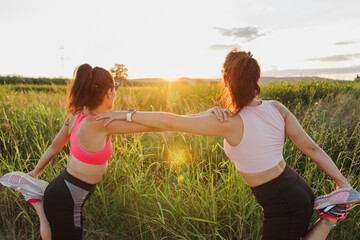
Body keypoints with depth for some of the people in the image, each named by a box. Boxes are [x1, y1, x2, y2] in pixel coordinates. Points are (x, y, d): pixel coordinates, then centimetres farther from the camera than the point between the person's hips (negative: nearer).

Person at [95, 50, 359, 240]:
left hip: (284, 205, -7)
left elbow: (169, 121, -23)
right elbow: (311, 147, -4)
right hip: (300, 190, 7)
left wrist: (126, 114, -13)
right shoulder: (276, 108, -7)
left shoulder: (229, 122, -25)